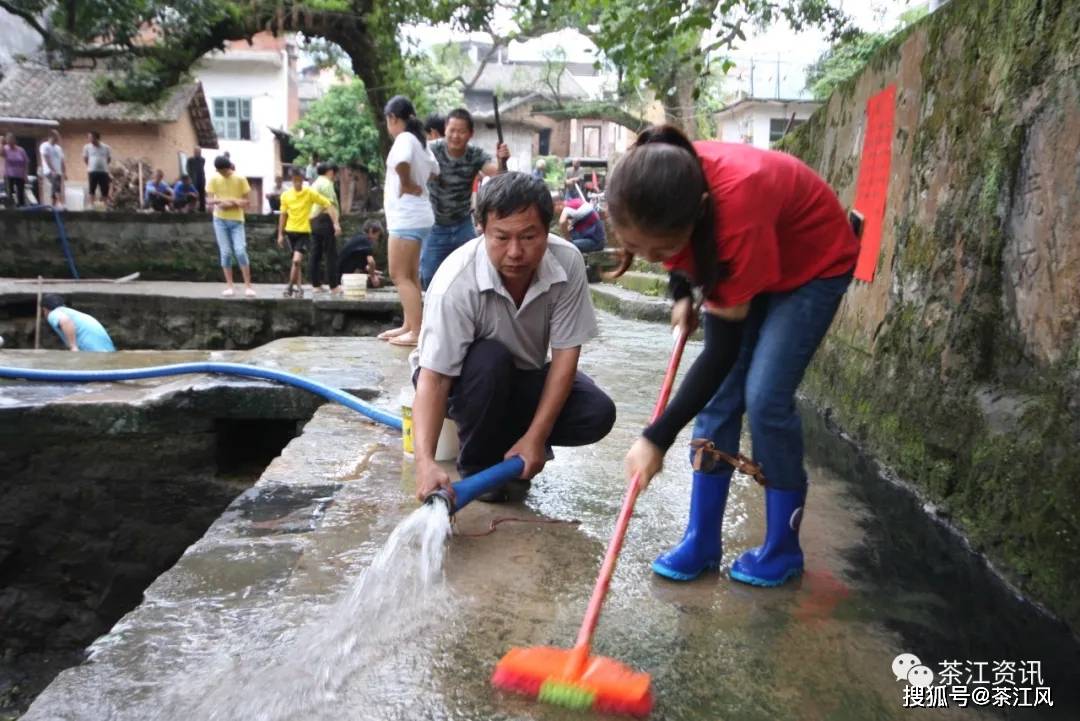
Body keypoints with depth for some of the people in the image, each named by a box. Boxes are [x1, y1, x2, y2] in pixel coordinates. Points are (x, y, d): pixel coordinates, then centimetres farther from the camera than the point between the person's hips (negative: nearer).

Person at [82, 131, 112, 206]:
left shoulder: (106, 147, 3)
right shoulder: (87, 147, 3)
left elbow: (109, 159, 12)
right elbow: (85, 159, 12)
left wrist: (102, 164, 7)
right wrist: (91, 165, 10)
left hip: (104, 171, 0)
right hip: (92, 171, 0)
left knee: (105, 190, 3)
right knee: (92, 190, -1)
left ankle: (106, 206, 11)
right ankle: (91, 205, 2)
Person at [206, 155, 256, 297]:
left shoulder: (240, 179, -4)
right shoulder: (214, 179, 0)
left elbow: (245, 201, -3)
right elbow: (209, 201, -1)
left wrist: (230, 203, -19)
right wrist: (220, 201, -20)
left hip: (237, 220, -1)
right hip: (220, 220, 1)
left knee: (240, 251, -12)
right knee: (225, 253, 1)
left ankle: (248, 286, -7)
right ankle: (229, 286, 6)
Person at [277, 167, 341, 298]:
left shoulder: (310, 193, -8)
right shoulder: (285, 195, 2)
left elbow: (328, 205, -10)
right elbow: (283, 215, 11)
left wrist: (335, 223, -21)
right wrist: (280, 234, 9)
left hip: (304, 231, -4)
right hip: (291, 231, 4)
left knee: (297, 260, -17)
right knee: (296, 261, 12)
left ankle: (290, 287, -5)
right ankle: (299, 288, 22)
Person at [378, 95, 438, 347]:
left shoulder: (404, 138, -13)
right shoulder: (419, 140, 14)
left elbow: (401, 163, -34)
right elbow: (435, 169, 26)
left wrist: (406, 184, -18)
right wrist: (419, 185, 13)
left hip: (407, 217, -10)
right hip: (415, 216, 10)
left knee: (399, 275, -6)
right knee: (409, 274, 14)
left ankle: (417, 331, -7)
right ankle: (408, 325, 21)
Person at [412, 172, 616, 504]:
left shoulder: (568, 262, -24)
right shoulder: (456, 282, -34)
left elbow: (566, 353, -19)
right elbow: (433, 378, -36)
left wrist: (535, 437, -23)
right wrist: (425, 462, -49)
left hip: (524, 377, 3)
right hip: (462, 380, -3)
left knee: (598, 413, -19)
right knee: (489, 359, -36)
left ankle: (508, 445, 6)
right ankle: (477, 466, -11)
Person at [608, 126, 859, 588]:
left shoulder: (738, 206, -44)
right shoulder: (665, 188, -27)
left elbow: (724, 350, -36)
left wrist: (657, 438, -33)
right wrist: (681, 295, -4)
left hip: (815, 263, -6)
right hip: (742, 262, 6)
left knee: (765, 397, -15)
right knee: (719, 396, -1)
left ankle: (783, 550, 6)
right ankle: (701, 543, 9)